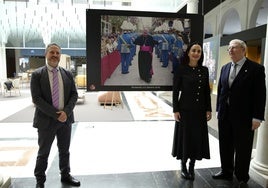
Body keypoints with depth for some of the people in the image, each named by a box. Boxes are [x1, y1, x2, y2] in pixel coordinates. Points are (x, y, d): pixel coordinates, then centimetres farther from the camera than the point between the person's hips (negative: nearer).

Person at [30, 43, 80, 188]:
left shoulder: (67, 74, 5)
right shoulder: (37, 74, -5)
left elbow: (74, 95, 2)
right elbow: (36, 98, -12)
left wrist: (66, 112, -13)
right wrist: (55, 114, -18)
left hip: (66, 119, 3)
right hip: (46, 120, -3)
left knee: (64, 151, 16)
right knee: (43, 153, 11)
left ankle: (65, 176, 34)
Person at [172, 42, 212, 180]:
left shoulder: (204, 70, 6)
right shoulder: (181, 69, -6)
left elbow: (207, 91, 8)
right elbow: (175, 91, -7)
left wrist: (208, 109, 4)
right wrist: (175, 110, -11)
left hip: (200, 110, 4)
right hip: (185, 109, -4)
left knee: (197, 137, 9)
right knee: (184, 136, 6)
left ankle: (192, 166, 26)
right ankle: (183, 167, 23)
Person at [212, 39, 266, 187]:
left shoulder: (256, 69, -7)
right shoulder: (225, 68, 9)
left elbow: (260, 94, -10)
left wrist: (257, 117, -13)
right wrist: (218, 110, 11)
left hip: (244, 117, -5)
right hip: (225, 115, 5)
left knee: (243, 150, 8)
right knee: (225, 146, 15)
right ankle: (226, 172, 33)